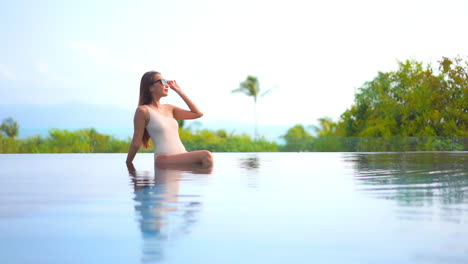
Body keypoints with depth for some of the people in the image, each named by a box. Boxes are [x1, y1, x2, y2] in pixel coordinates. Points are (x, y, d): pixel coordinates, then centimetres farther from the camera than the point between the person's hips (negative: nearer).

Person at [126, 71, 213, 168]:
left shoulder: (169, 108, 20)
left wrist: (179, 91, 19)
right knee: (206, 156, -29)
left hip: (183, 158, 7)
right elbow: (136, 143, 5)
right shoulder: (143, 110, 0)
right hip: (165, 159, -7)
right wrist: (128, 164, 9)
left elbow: (198, 114, 15)